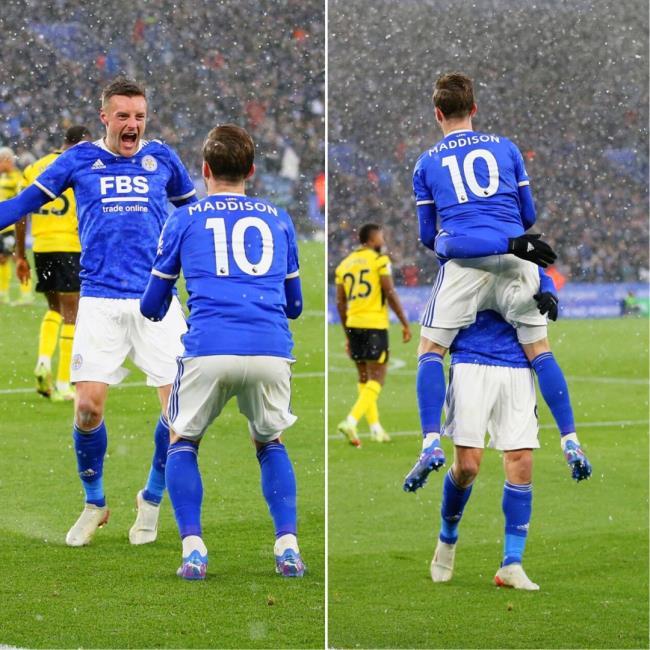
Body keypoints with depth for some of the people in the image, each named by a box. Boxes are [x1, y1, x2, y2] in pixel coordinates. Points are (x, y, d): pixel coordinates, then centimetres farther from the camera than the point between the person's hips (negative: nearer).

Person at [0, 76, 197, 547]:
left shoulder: (162, 159, 10)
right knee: (88, 406, -8)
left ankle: (152, 499, 16)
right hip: (100, 301, -1)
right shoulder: (80, 160, 6)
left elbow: (193, 210, 26)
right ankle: (94, 503, 16)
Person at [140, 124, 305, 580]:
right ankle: (288, 547, 9)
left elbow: (152, 307, 22)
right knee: (271, 444, 25)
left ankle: (193, 549, 4)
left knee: (183, 443, 20)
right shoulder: (278, 219, 21)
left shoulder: (184, 219, 15)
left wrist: (157, 307, 46)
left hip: (209, 350, -2)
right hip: (272, 351, 2)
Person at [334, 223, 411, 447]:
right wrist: (405, 323, -2)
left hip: (353, 324, 6)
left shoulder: (344, 264, 13)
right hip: (375, 324, -6)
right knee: (377, 378, -5)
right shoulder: (380, 260, -4)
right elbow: (390, 294, -9)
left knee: (364, 377, 16)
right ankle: (351, 421, -21)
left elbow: (340, 303, 13)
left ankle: (375, 427, 18)